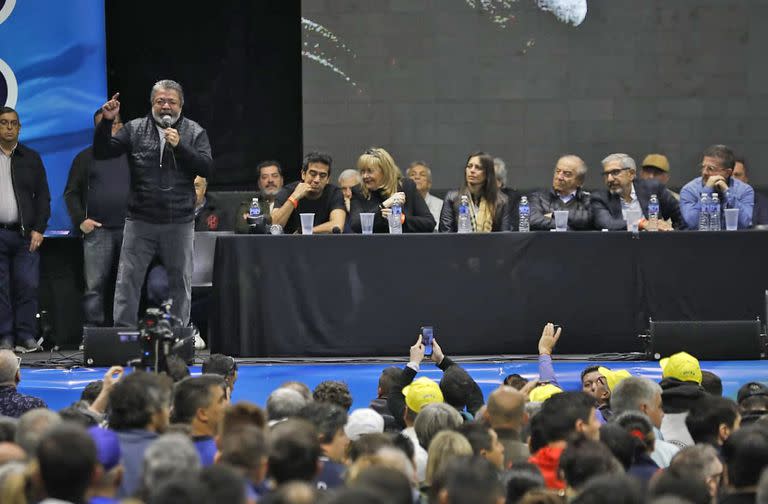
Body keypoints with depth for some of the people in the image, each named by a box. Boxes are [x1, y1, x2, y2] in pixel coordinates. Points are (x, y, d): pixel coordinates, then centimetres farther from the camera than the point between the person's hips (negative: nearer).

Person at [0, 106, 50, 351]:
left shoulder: (31, 158, 13)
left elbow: (43, 197, 12)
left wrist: (38, 229, 0)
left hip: (25, 234, 1)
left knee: (28, 285, -6)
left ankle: (26, 336, -1)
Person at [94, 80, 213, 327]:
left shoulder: (195, 133, 5)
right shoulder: (135, 129, 6)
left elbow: (206, 167, -6)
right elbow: (102, 152, 2)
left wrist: (180, 146, -16)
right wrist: (106, 122, -12)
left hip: (179, 222, 0)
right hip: (140, 221, 0)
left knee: (180, 281, 6)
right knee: (127, 279, -2)